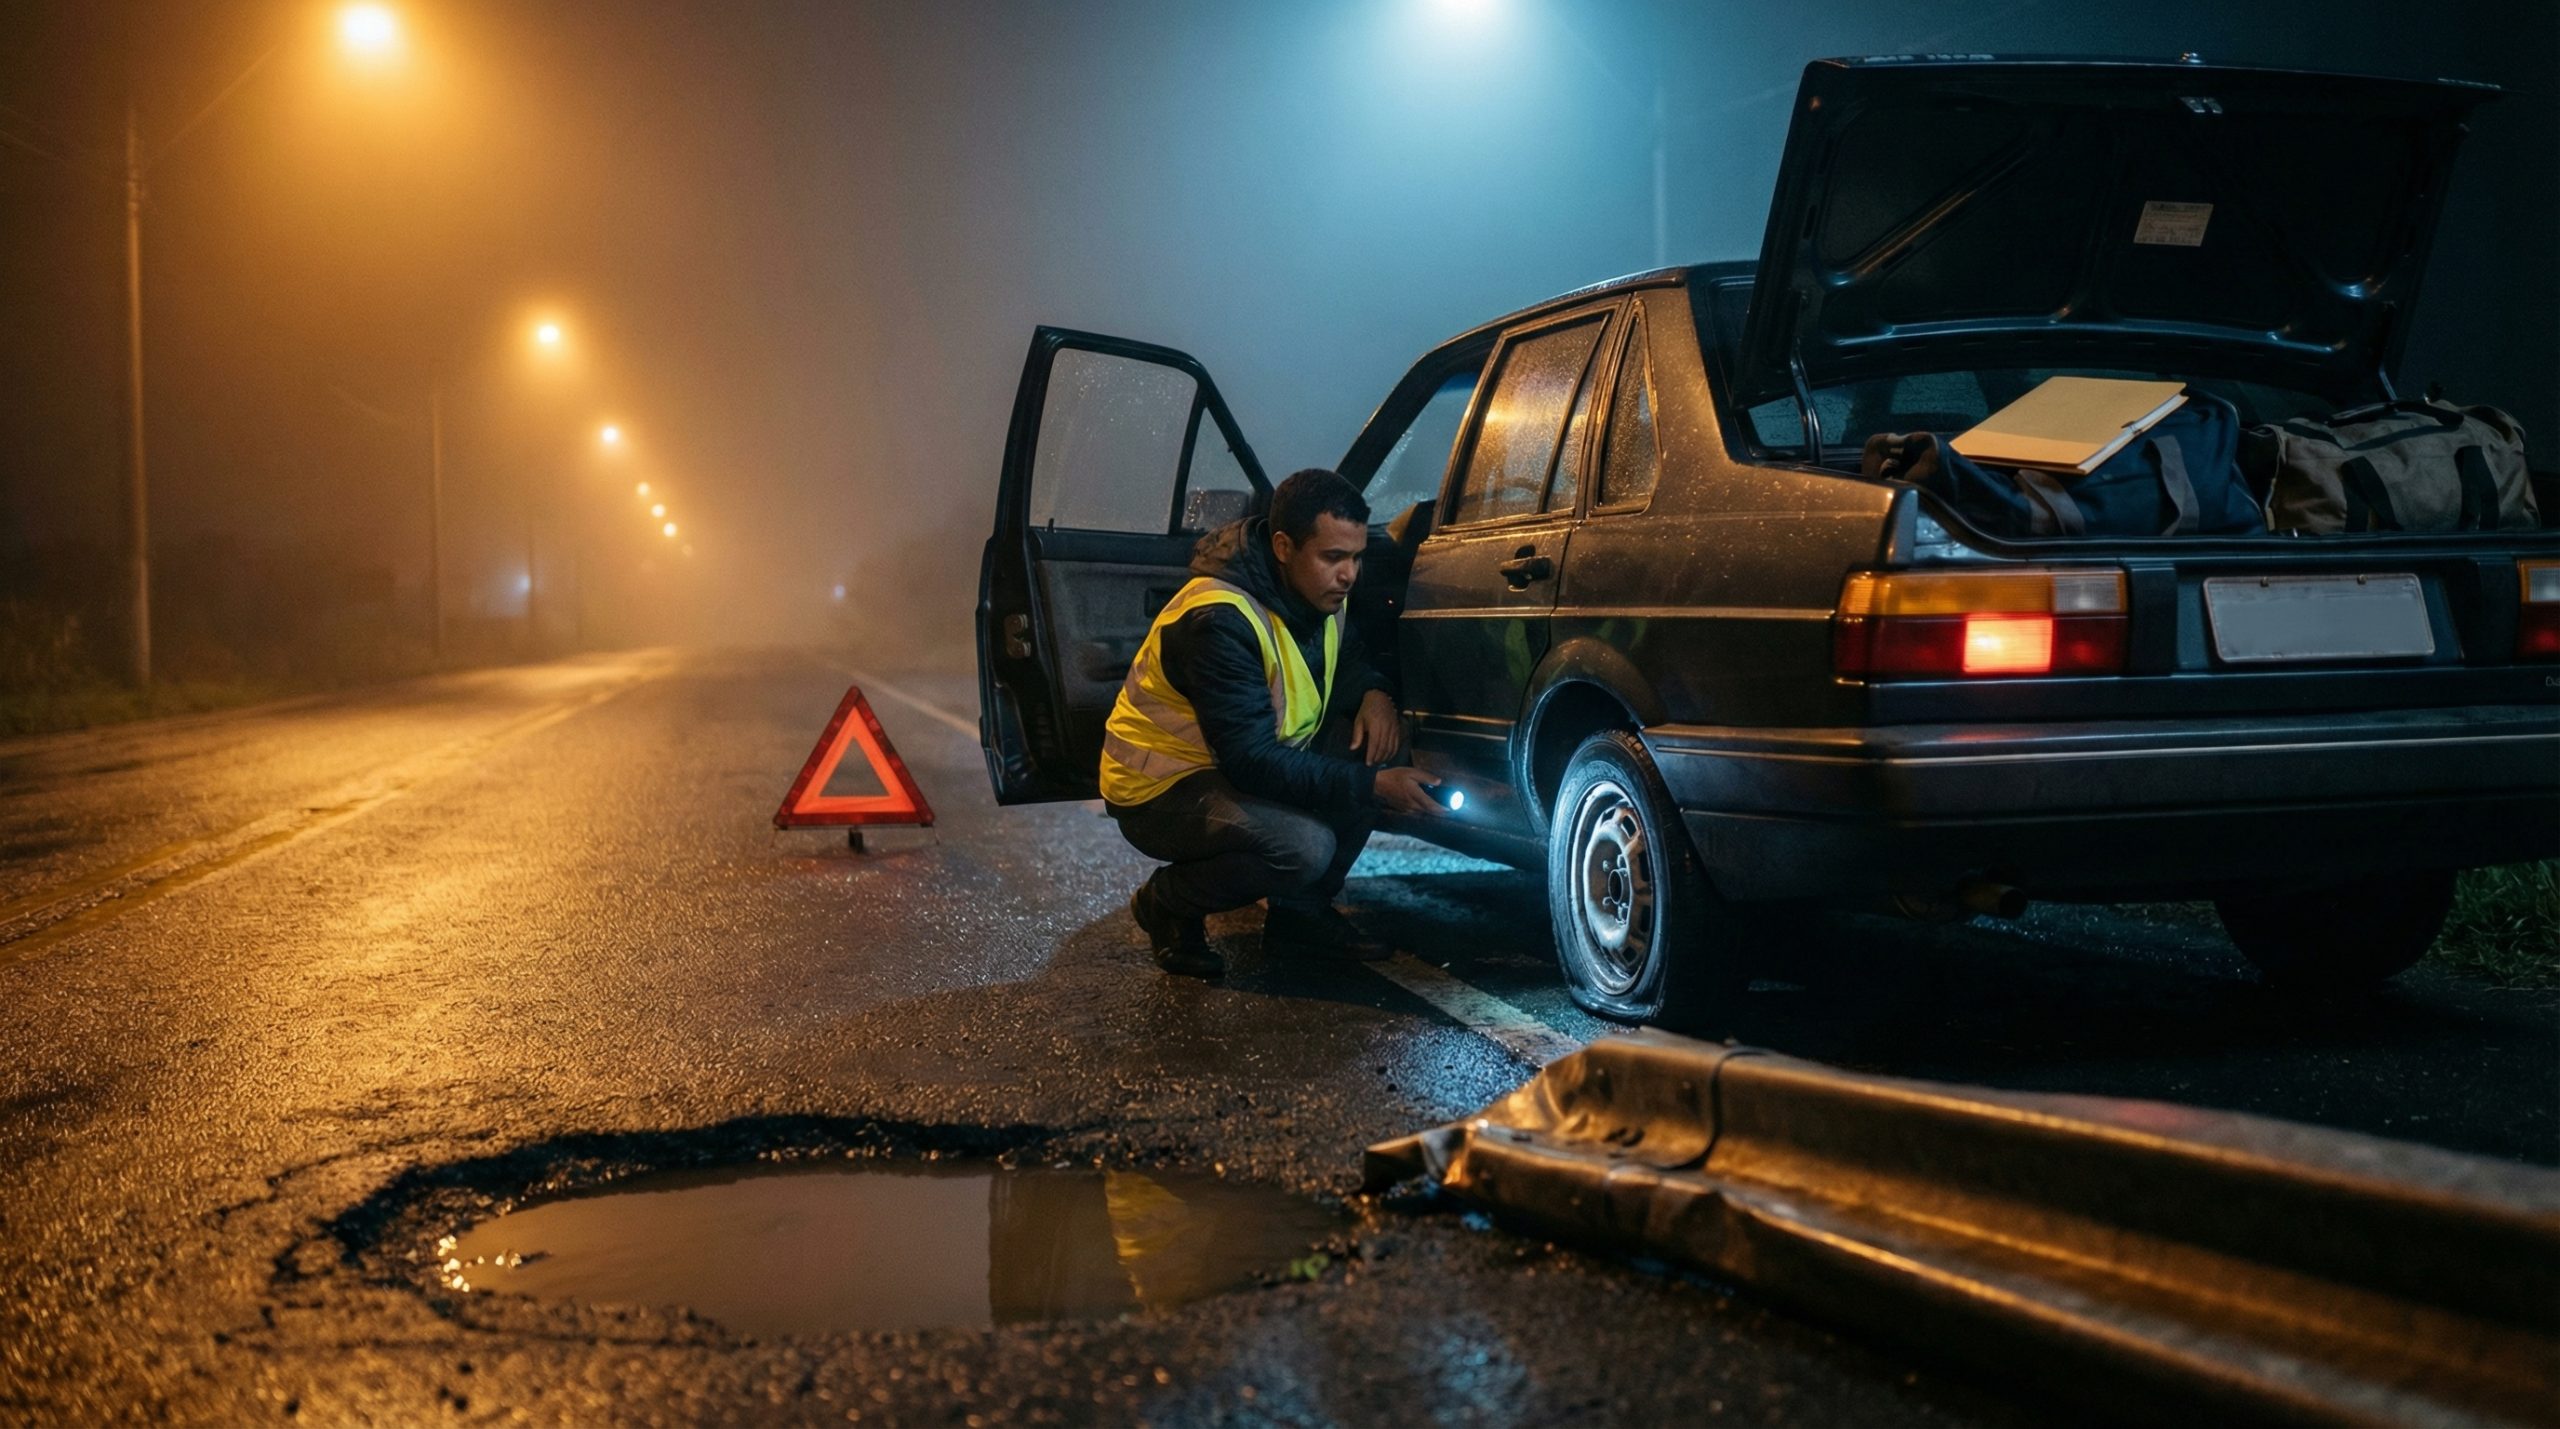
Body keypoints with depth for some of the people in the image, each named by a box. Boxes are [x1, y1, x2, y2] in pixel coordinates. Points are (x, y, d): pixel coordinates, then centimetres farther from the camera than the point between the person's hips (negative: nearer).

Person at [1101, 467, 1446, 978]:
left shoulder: (1318, 590, -4)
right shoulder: (1219, 620, -31)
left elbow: (1346, 658, 17)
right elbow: (1252, 762, -31)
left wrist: (1374, 694, -9)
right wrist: (1374, 786, -33)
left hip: (1255, 757, 9)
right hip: (1160, 790, -9)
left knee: (1378, 741, -10)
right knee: (1304, 845, -33)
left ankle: (1303, 908, 3)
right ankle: (1166, 905, -4)